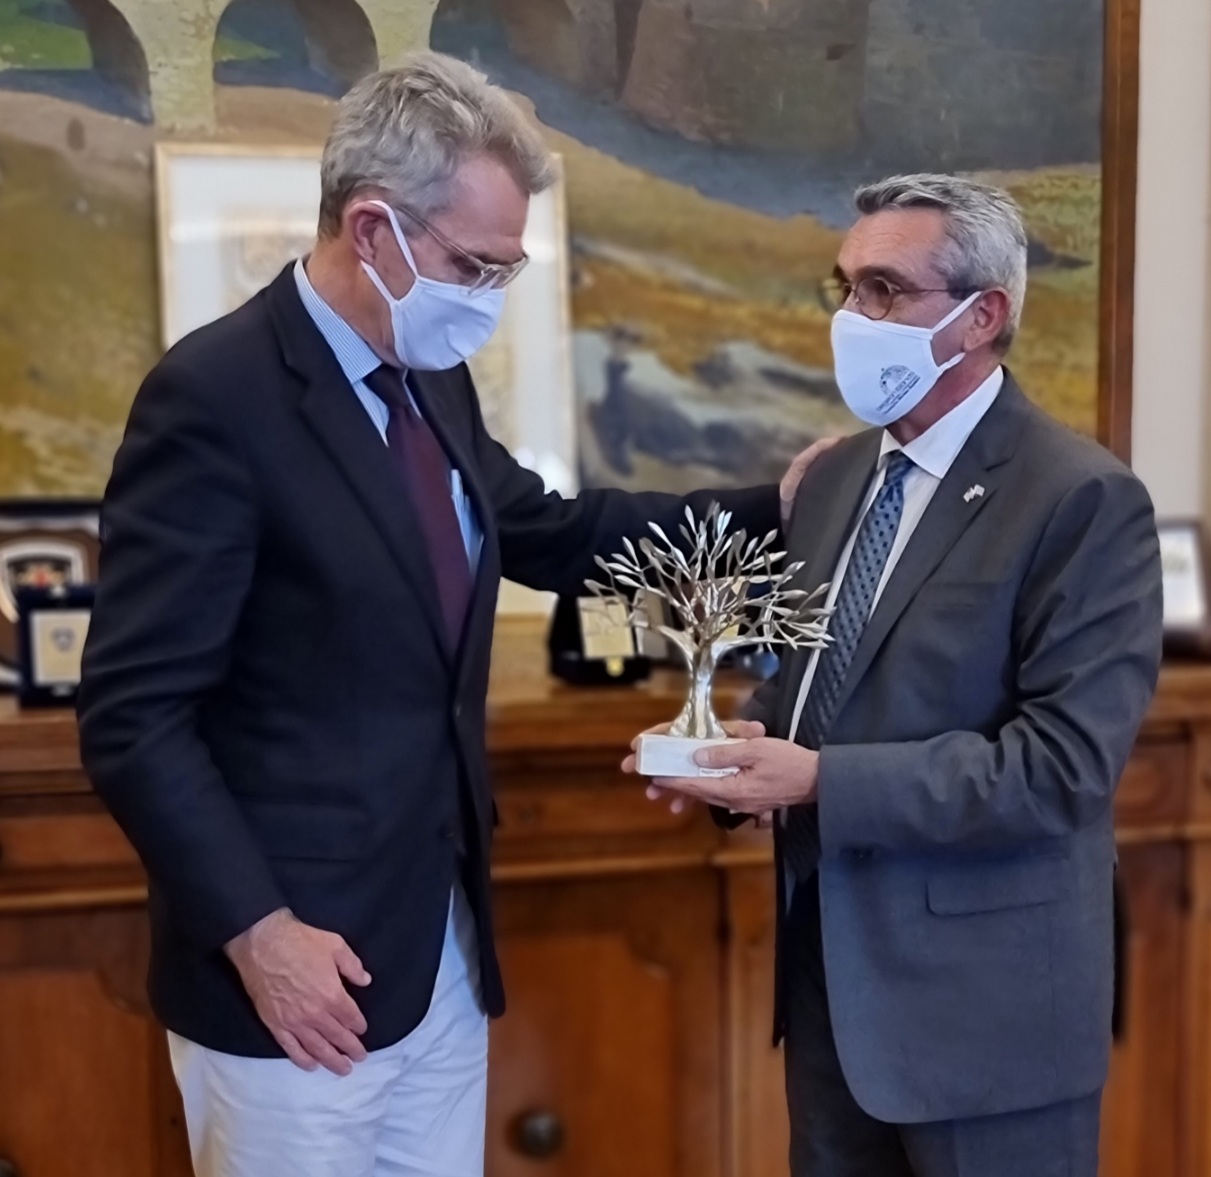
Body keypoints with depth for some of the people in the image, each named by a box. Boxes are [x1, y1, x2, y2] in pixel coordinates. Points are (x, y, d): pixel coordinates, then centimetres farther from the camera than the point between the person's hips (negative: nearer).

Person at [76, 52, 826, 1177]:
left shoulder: (432, 380, 6)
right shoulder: (217, 396, -18)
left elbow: (548, 531, 20)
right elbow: (133, 716, -19)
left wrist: (765, 509, 14)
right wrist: (257, 932, -21)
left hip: (443, 940, 8)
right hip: (304, 954, -8)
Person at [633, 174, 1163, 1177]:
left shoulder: (1084, 498, -15)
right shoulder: (837, 476, 9)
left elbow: (1063, 762, -21)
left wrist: (822, 783, -23)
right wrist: (748, 744, -4)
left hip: (981, 996, -7)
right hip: (829, 964, 7)